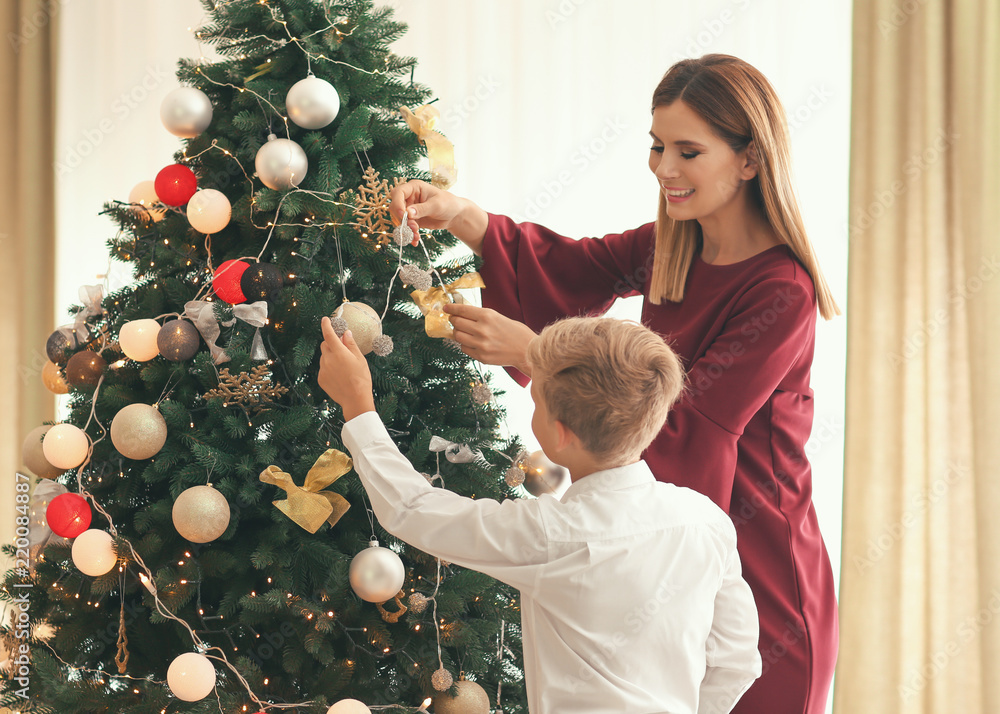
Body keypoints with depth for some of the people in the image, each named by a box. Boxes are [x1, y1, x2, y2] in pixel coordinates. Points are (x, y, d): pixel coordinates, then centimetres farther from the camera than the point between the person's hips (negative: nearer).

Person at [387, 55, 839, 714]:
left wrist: (532, 355, -25)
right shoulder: (671, 249, 5)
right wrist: (458, 214, -10)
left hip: (758, 576, -7)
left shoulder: (782, 291, -20)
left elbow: (683, 429, -23)